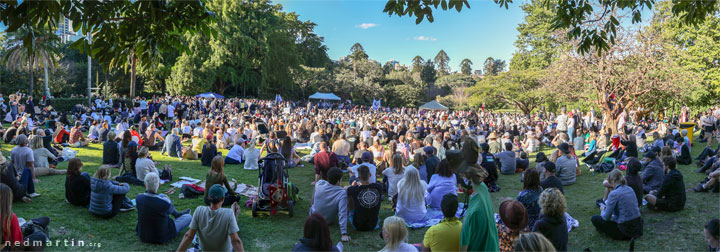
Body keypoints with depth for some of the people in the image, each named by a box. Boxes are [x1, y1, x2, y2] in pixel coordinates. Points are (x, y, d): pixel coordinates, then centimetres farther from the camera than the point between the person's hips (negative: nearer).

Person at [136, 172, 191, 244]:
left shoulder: (138, 198, -19)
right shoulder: (165, 203, -31)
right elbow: (170, 209, -5)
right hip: (161, 239, -5)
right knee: (188, 217, 12)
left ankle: (176, 214, 38)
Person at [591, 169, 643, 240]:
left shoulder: (614, 194, -17)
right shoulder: (630, 189, 5)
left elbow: (606, 217, -12)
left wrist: (603, 210, 9)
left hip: (625, 231, -7)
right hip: (638, 228, 7)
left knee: (594, 218, 0)